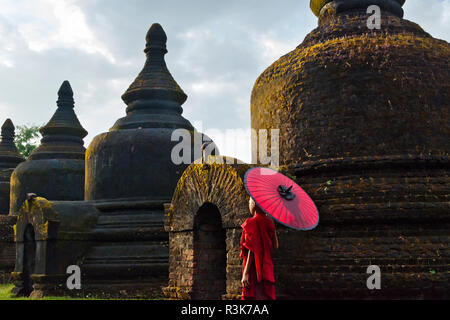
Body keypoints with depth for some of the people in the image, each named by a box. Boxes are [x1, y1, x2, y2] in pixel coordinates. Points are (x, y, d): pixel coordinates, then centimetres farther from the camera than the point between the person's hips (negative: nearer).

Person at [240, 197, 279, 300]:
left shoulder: (252, 223, -12)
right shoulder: (269, 222, 8)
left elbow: (252, 250, -17)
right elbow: (275, 246, 14)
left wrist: (245, 273, -18)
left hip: (256, 268, -8)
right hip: (267, 267, 8)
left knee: (256, 296, -7)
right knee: (267, 295, 11)